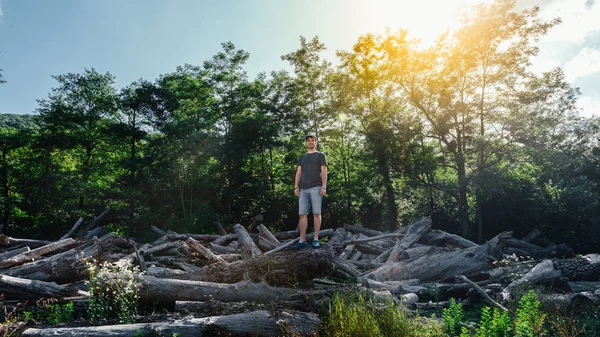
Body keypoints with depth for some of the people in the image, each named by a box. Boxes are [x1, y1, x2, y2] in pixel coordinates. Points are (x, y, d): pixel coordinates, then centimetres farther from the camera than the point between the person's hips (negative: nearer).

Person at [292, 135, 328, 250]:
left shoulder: (321, 155, 7)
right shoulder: (302, 157, 21)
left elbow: (324, 172, -3)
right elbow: (298, 173, 13)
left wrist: (324, 187, -13)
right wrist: (296, 187, 1)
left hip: (316, 187, -4)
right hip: (304, 189, 4)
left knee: (316, 213, -6)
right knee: (302, 214, -1)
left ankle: (315, 239, 1)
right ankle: (302, 240, 1)